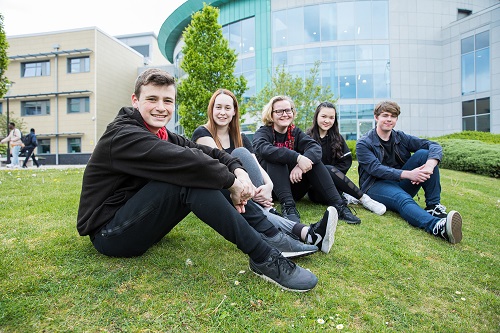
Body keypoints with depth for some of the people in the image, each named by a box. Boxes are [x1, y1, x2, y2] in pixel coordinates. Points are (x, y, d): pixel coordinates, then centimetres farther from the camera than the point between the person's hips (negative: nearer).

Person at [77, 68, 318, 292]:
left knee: (198, 177, -7)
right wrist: (232, 182, -24)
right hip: (110, 234, -8)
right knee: (188, 175, -30)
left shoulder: (160, 135, 7)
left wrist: (239, 171, -20)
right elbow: (186, 160, -34)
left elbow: (206, 151, -3)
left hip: (137, 222, 8)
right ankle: (264, 258, -29)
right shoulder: (123, 136, -20)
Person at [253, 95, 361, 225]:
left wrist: (300, 165, -35)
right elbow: (264, 149, -30)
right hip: (271, 188, -3)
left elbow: (315, 147, -14)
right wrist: (297, 158, -41)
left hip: (294, 188, 3)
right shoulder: (262, 133, -4)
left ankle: (338, 205, -26)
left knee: (312, 158, -17)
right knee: (275, 159, -27)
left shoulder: (295, 132, 7)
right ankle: (288, 207, -38)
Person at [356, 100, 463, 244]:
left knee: (423, 153, -14)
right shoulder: (363, 144, -4)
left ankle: (434, 205, -19)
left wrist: (430, 165, -26)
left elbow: (434, 146, -2)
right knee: (402, 198, -37)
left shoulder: (400, 137, 10)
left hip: (401, 183, 5)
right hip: (377, 186, -5)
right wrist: (408, 174, -33)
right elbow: (376, 169, -19)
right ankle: (438, 226, -64)